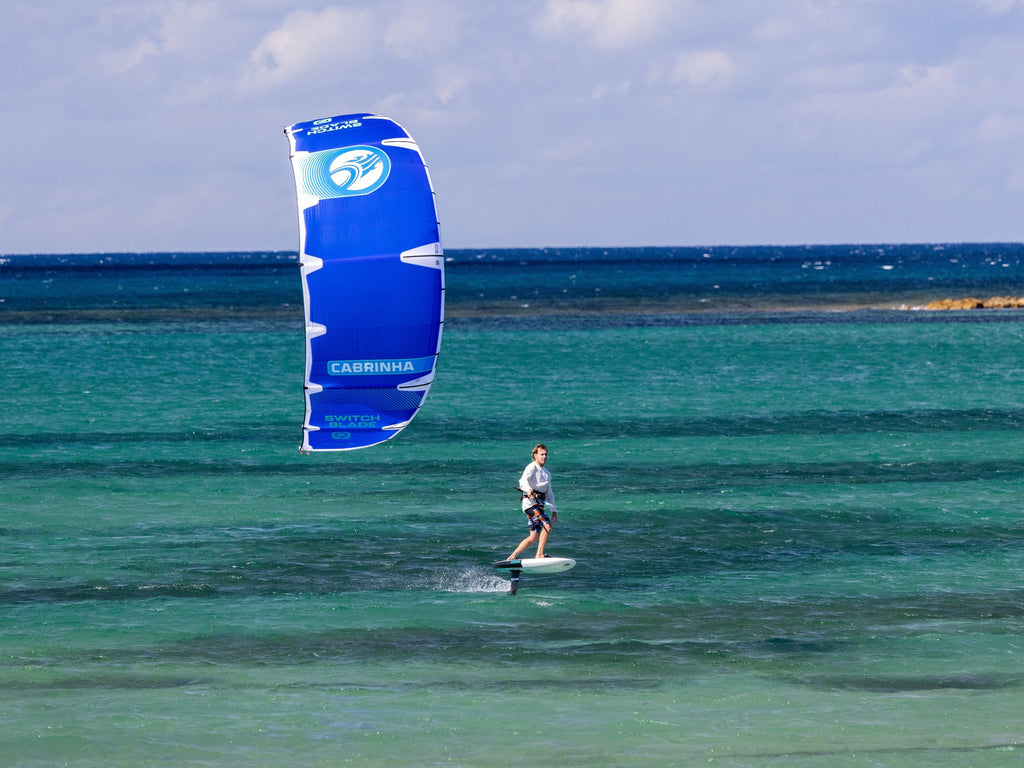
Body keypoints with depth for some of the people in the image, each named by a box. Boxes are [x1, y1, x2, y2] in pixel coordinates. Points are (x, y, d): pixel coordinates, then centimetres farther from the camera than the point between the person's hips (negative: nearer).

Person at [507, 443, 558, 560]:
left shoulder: (547, 473, 23)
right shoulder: (532, 467, -3)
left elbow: (549, 493, 28)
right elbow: (523, 481, -21)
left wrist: (554, 511, 22)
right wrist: (529, 490, -42)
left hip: (540, 504, 9)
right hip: (531, 502, -9)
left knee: (534, 537, 5)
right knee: (547, 525, -24)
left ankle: (512, 557, 12)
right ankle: (539, 554, -26)